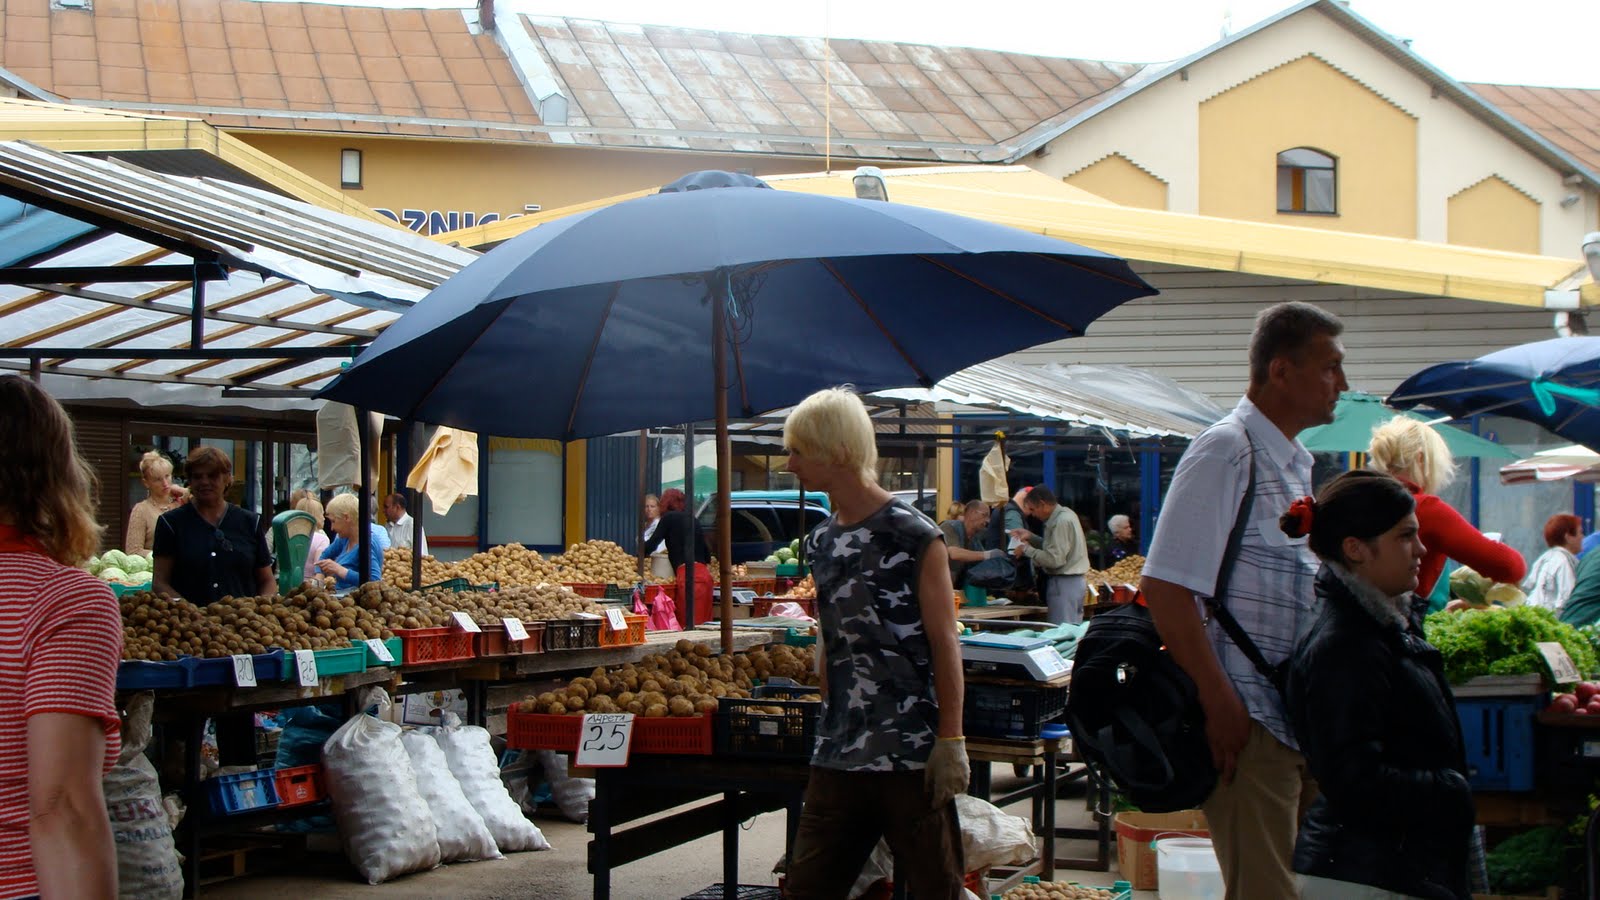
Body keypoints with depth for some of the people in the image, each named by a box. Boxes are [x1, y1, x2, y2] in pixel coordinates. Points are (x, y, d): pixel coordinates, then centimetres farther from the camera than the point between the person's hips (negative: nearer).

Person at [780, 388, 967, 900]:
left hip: (911, 757, -6)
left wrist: (950, 740, -12)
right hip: (838, 755, 7)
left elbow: (944, 642, -9)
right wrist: (830, 722, 17)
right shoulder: (822, 541, 11)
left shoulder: (912, 536, -9)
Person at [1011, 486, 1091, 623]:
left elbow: (1054, 559, -23)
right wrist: (1030, 536, 13)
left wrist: (1027, 550, -13)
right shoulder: (1066, 514, 12)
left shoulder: (1061, 521, -18)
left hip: (1065, 583, -10)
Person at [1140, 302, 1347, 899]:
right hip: (1248, 722, -9)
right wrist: (1220, 704, -20)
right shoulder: (1226, 452, -12)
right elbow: (1165, 587, -18)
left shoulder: (1297, 463, 17)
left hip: (1302, 719, 9)